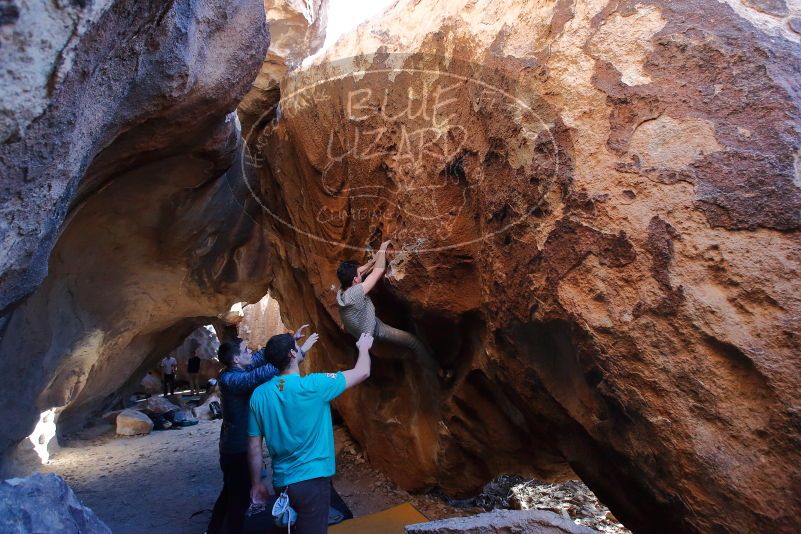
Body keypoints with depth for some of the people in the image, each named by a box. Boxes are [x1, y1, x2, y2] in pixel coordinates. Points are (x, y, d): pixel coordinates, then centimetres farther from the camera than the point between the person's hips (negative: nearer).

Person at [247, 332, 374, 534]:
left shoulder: (259, 394, -5)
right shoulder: (314, 385, -19)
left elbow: (254, 446, 1)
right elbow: (363, 373, -8)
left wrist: (256, 484, 13)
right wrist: (364, 347, 11)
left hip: (281, 482, 5)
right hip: (312, 481, -5)